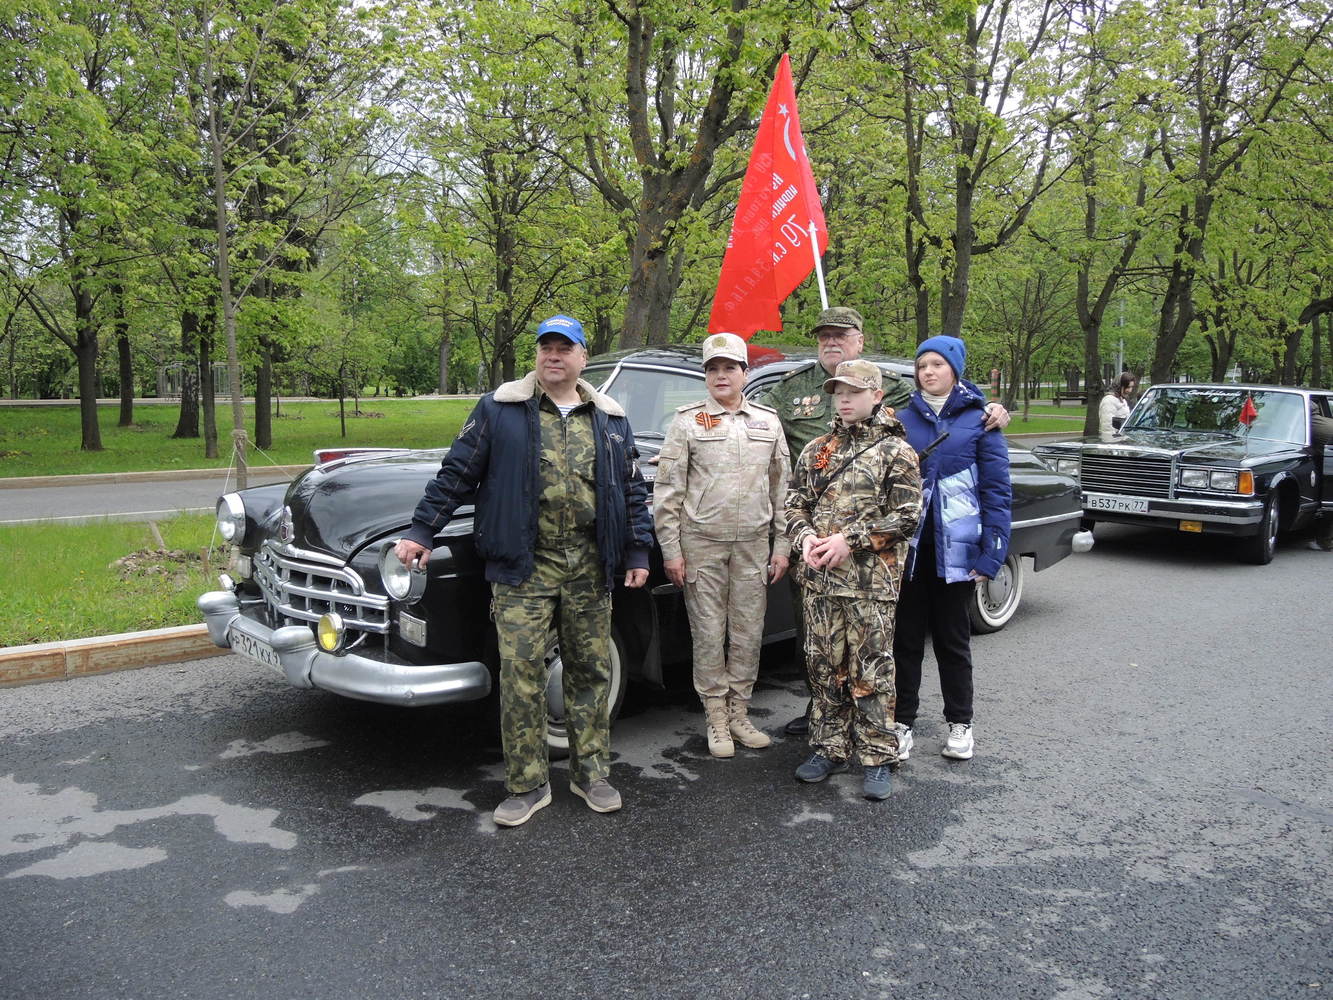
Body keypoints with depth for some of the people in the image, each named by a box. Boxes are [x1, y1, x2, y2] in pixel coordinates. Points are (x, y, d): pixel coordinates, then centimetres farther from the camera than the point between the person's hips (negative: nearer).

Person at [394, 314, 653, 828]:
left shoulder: (611, 420, 11)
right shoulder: (499, 409, 2)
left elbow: (633, 491, 14)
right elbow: (456, 473, 3)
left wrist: (637, 553, 9)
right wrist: (421, 531, -1)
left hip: (589, 568, 3)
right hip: (523, 568, -2)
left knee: (591, 670, 10)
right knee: (521, 675, -2)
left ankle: (591, 773, 25)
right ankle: (527, 785, 13)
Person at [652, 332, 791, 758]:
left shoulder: (768, 421, 9)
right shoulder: (688, 421, 1)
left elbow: (781, 487, 11)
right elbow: (667, 491, -2)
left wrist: (782, 545, 6)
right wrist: (671, 551, -6)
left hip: (754, 545, 3)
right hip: (701, 544, -2)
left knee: (748, 634, 8)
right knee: (708, 635, 3)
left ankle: (740, 716, 22)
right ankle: (717, 720, 16)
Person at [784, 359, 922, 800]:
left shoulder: (896, 451, -1)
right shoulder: (817, 450, 13)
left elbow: (906, 515, -7)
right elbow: (794, 503, 14)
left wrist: (850, 540, -15)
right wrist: (805, 538, -7)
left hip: (871, 582, -4)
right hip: (819, 580, 5)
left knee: (872, 673, 1)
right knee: (825, 668, 11)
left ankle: (877, 759, 12)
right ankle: (829, 748, 24)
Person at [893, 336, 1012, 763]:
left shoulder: (979, 420, -1)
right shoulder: (902, 420, 5)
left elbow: (997, 489, -3)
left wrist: (992, 553, -9)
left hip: (955, 548, -2)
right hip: (908, 546, 2)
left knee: (953, 639, 11)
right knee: (906, 638, 7)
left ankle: (960, 724, 25)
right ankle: (902, 724, 17)